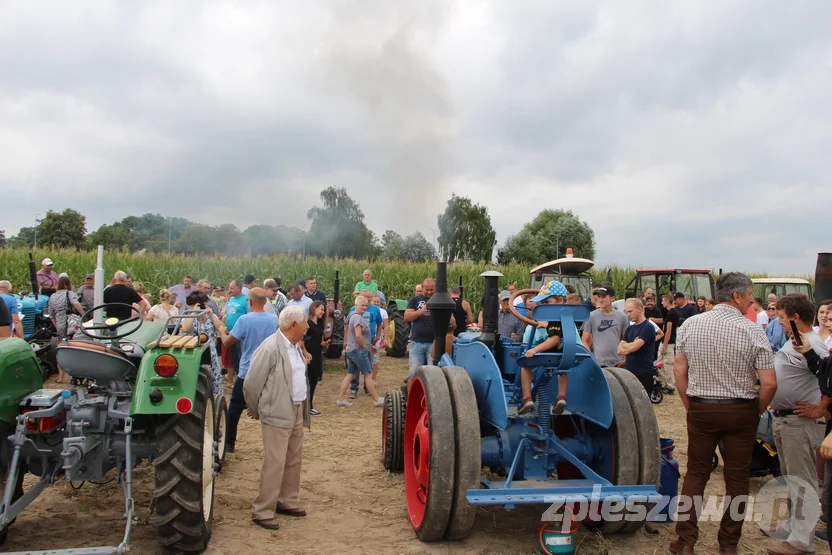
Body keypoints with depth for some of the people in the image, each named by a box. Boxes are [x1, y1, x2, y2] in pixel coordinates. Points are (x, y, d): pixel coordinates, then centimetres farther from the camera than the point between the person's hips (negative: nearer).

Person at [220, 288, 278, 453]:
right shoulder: (274, 320, -2)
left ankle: (229, 443, 17)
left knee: (235, 408, 12)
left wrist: (222, 331, 13)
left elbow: (227, 342, -8)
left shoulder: (244, 319, -16)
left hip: (247, 373, -3)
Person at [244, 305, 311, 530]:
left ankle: (287, 502, 30)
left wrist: (302, 409, 14)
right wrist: (257, 411, -1)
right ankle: (262, 512, 7)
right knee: (275, 464, -4)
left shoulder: (295, 346, 8)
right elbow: (251, 384, -14)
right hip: (277, 414, -8)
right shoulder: (270, 348, -19)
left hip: (297, 411, 8)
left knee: (294, 460, 16)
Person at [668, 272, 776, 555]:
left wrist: (690, 406, 11)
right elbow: (769, 383, -13)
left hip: (701, 409, 2)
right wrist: (756, 412, 4)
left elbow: (679, 370, 0)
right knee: (737, 478, 11)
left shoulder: (690, 325, -4)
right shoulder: (752, 331, -12)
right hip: (741, 412, -2)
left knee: (695, 473, 12)